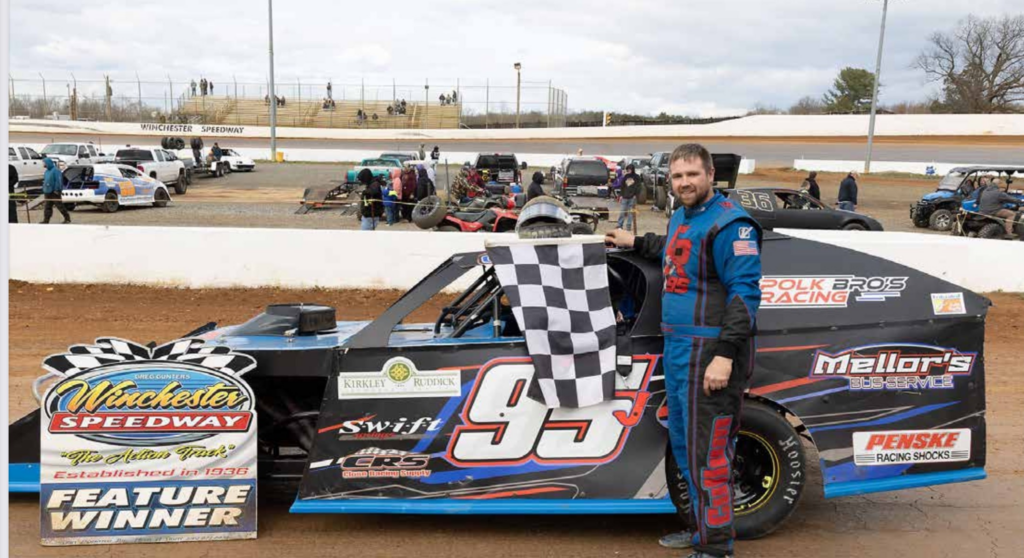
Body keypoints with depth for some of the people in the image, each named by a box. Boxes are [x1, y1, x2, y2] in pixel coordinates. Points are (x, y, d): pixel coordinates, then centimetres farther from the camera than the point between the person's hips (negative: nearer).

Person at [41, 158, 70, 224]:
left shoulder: (55, 170, -14)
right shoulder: (47, 171, 15)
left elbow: (58, 181, -18)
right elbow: (45, 181, 21)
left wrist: (56, 190, -21)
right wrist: (44, 191, 18)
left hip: (54, 192, -9)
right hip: (48, 192, 9)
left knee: (60, 206, -4)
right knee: (47, 207, 7)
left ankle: (67, 218, 4)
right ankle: (46, 220, 9)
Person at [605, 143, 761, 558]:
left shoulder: (729, 223, -13)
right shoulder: (680, 218, 15)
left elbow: (745, 293, -19)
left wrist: (725, 355, -25)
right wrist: (636, 242, 39)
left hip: (710, 353, -10)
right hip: (677, 348, 10)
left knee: (706, 453, -4)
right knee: (683, 445, 18)